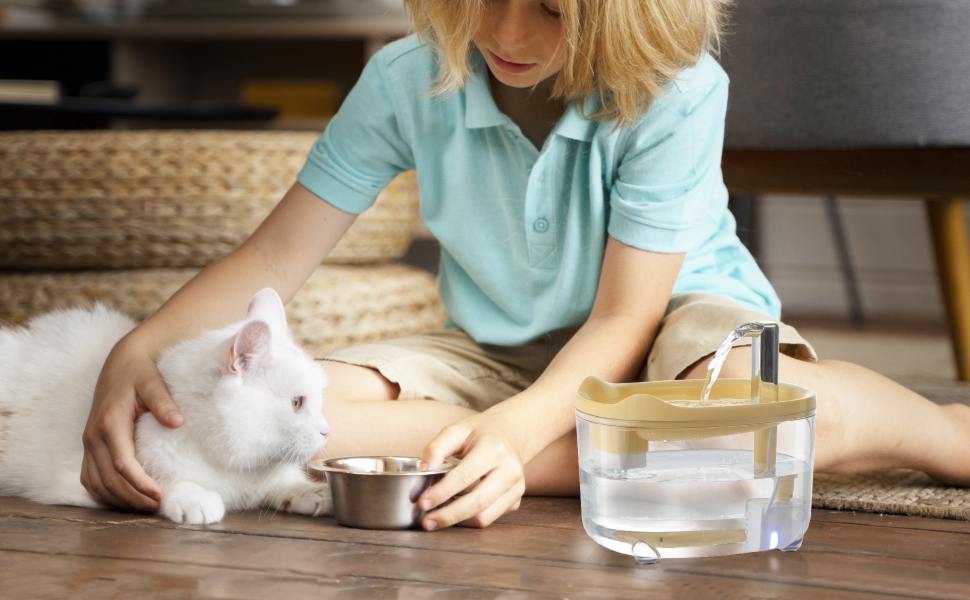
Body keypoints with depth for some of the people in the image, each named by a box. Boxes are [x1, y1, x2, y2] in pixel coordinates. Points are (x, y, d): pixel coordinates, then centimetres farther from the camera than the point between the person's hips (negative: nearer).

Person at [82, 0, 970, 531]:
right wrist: (139, 352, -23)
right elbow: (278, 254, -7)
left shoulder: (677, 91, -20)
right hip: (502, 353, 5)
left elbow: (624, 320, -19)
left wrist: (519, 428, -38)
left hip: (677, 313, -4)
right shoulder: (408, 82, -12)